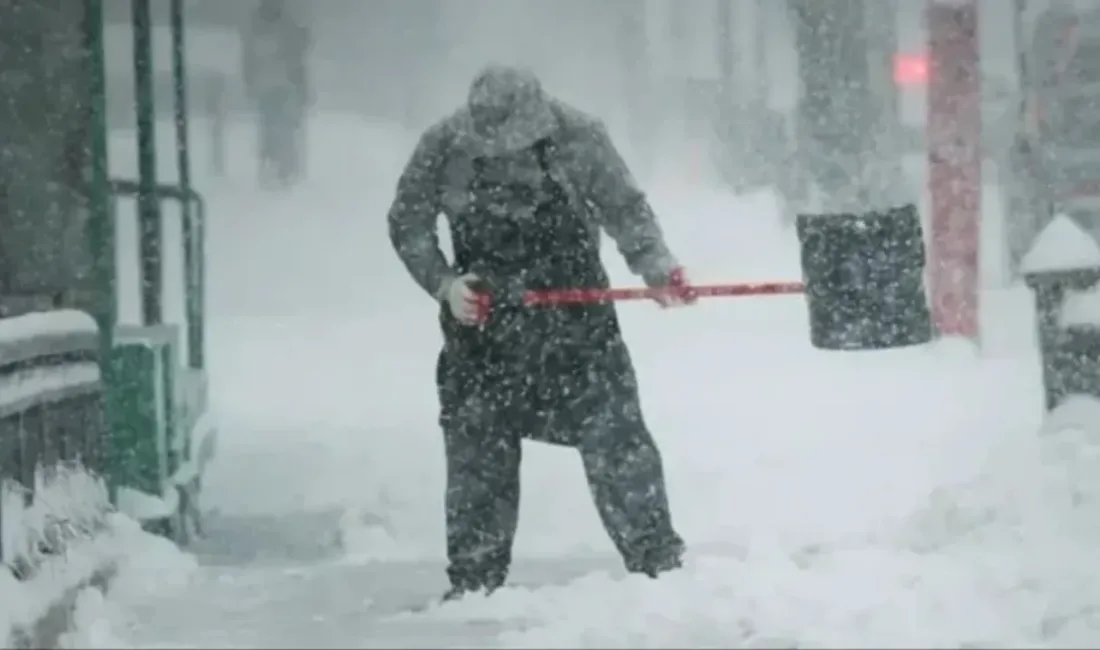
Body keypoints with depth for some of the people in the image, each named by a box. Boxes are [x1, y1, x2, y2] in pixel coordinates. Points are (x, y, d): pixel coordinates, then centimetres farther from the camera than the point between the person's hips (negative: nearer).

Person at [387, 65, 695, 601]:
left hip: (574, 305, -1)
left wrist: (657, 266, -20)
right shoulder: (443, 147, -12)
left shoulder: (578, 136, -14)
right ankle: (473, 582, 16)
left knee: (613, 435, -4)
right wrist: (444, 284, -13)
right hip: (481, 316, 1)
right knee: (476, 450, 5)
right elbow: (407, 223, 0)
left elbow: (625, 209, -5)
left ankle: (658, 562, 6)